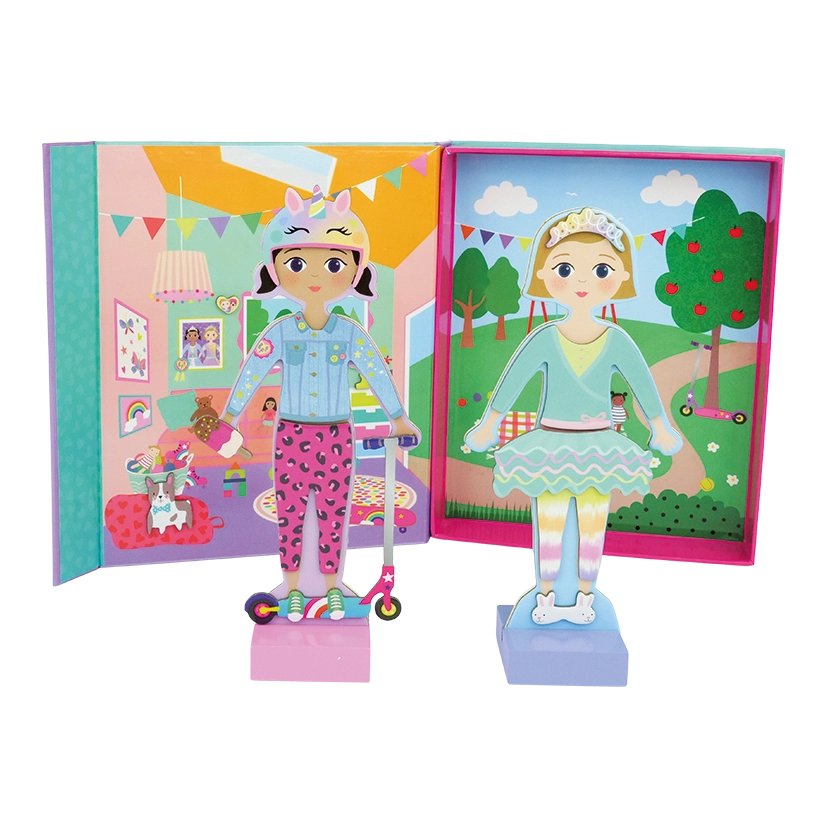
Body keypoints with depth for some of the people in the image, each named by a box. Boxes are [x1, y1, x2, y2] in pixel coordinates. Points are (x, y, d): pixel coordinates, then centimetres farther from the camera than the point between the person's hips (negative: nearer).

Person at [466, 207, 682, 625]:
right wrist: (488, 426, -2)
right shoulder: (544, 338, -10)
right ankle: (546, 598, 21)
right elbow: (512, 379, -5)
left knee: (592, 526, 10)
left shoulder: (617, 341, -6)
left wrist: (661, 428, 11)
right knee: (549, 525, 7)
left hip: (598, 448, 1)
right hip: (551, 445, -1)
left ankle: (584, 598, 25)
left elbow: (643, 383, 4)